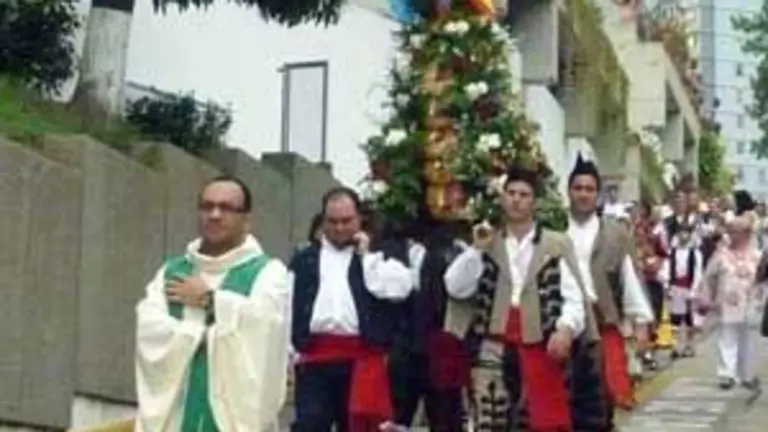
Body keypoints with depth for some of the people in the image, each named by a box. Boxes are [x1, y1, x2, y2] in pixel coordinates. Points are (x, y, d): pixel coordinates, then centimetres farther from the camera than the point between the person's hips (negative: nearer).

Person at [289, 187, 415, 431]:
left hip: (361, 358, 0)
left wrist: (366, 255, -4)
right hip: (315, 357, 0)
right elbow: (289, 308, 8)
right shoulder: (303, 260, 13)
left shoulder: (376, 256, 10)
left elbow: (400, 288, -9)